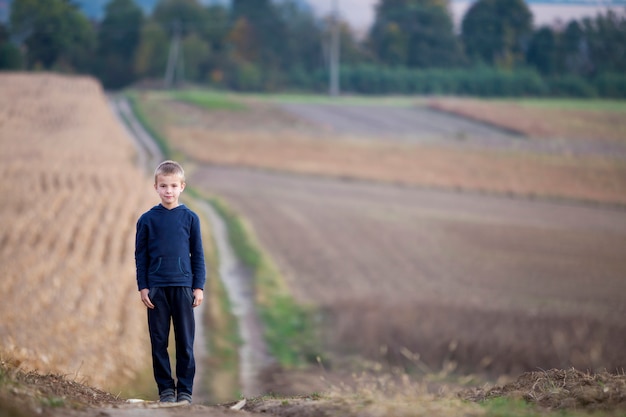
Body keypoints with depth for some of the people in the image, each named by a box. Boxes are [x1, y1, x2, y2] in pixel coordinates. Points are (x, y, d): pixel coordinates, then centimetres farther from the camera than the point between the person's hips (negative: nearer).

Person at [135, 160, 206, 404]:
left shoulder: (190, 218, 3)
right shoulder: (147, 219, 3)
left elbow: (197, 254, 7)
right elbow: (140, 255, 6)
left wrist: (199, 286, 2)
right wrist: (142, 287, 0)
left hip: (183, 286, 0)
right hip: (156, 288, 0)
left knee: (185, 341, 1)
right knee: (159, 341, 3)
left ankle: (185, 390, 7)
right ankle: (165, 389, 10)